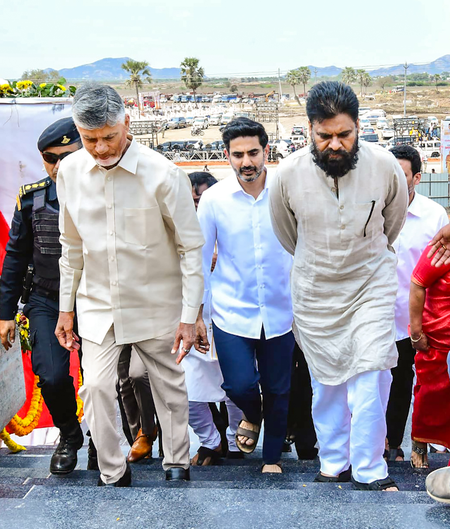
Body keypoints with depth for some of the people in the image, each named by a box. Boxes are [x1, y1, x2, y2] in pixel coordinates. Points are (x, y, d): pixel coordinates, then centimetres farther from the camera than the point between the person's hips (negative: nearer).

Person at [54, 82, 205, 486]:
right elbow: (72, 245, 8)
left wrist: (189, 315, -12)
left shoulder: (162, 174, -17)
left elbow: (192, 247, -11)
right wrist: (66, 307, 10)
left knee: (170, 388, 10)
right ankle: (113, 475, 18)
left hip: (157, 305, -2)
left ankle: (177, 466, 32)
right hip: (98, 304, 3)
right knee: (96, 386, -4)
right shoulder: (70, 172, -3)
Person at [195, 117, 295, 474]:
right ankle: (252, 414, 28)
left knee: (278, 391, 10)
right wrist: (195, 314, 2)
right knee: (240, 385, -10)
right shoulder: (214, 199, -5)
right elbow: (200, 259, 2)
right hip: (231, 312, -1)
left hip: (279, 313, 1)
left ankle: (273, 458, 35)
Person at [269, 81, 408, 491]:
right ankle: (334, 463, 28)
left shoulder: (385, 166, -14)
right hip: (314, 289, 1)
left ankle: (369, 469, 10)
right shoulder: (288, 174, -14)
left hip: (371, 284, -1)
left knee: (370, 376, -7)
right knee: (325, 380, 10)